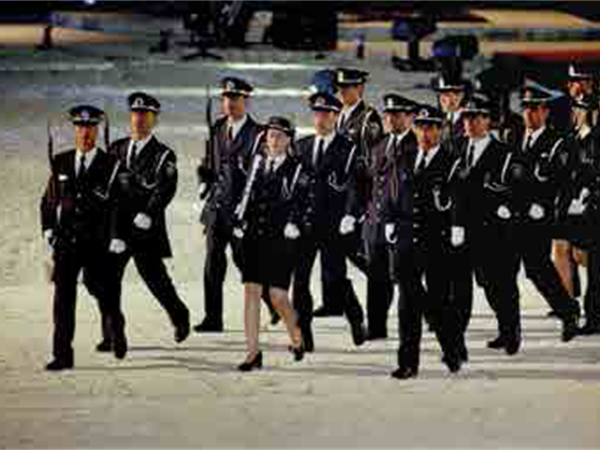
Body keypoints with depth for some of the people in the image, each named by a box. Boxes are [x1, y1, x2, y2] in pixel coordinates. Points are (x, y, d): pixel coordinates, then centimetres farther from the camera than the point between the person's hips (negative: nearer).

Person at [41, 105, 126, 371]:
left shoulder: (110, 165, -2)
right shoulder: (60, 163, 9)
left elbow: (118, 205, -3)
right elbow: (48, 201, 17)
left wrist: (116, 240, -9)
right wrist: (49, 230, 6)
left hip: (96, 244, -2)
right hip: (65, 242, 2)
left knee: (103, 290, 5)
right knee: (63, 296, -7)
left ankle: (116, 327, 37)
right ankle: (62, 356, -7)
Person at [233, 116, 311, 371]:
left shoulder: (296, 170, -1)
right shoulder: (258, 162, 11)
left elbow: (305, 204, 0)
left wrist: (295, 225, -11)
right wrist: (240, 221, 13)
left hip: (281, 240, -4)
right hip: (254, 237, 4)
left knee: (278, 296, -5)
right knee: (251, 292, -3)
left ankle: (296, 337, 25)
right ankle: (253, 353, 0)